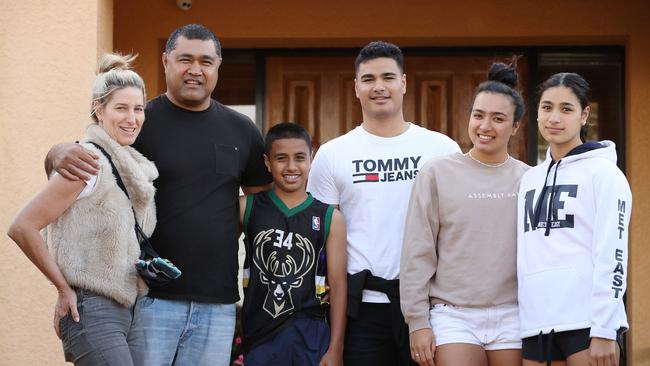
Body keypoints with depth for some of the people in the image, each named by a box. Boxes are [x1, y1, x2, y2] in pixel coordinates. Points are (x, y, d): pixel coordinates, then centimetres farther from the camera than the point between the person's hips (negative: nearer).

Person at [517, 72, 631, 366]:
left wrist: (604, 331, -15)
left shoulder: (603, 173, -1)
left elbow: (611, 254, -8)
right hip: (535, 322, 6)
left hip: (586, 321, -6)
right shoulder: (529, 179, 17)